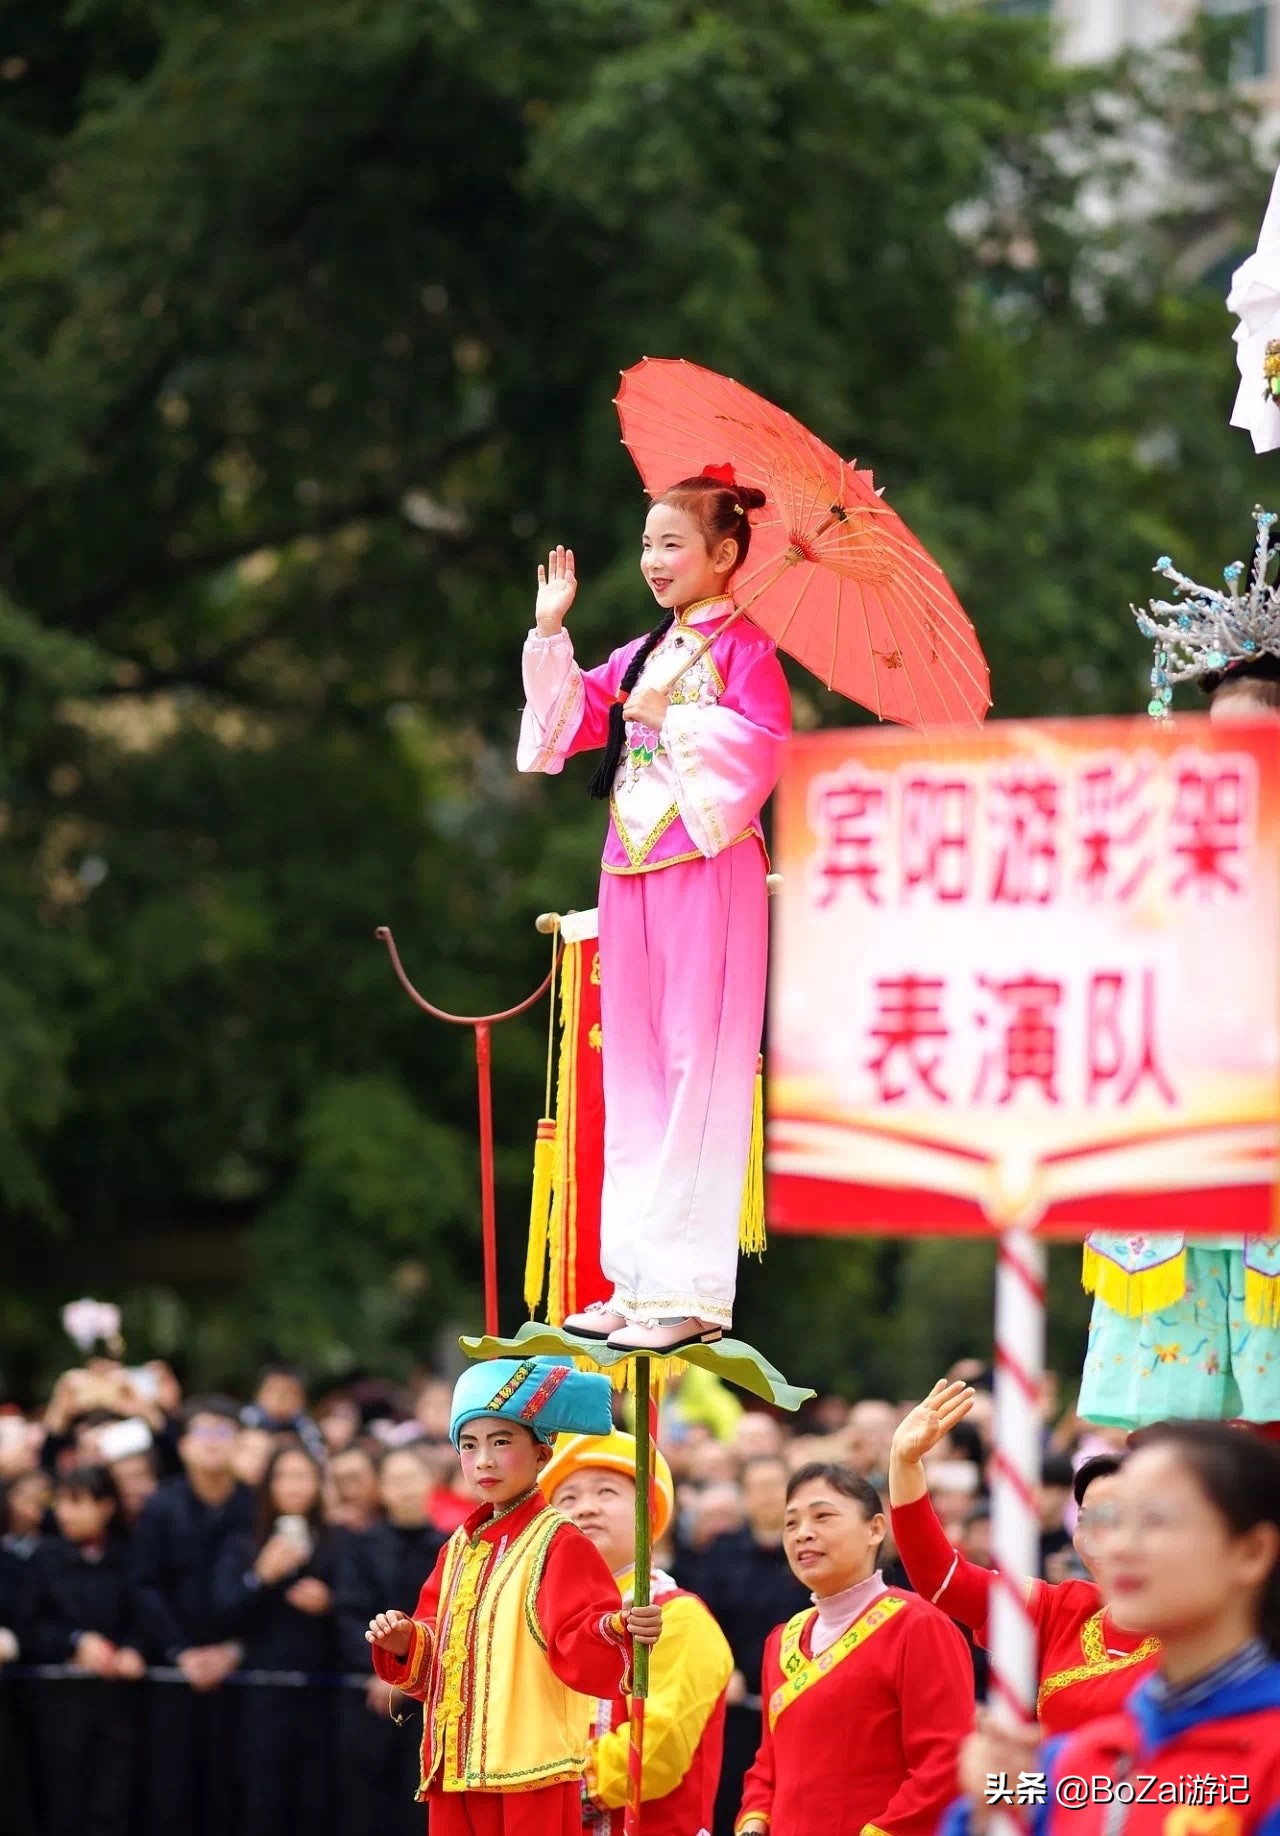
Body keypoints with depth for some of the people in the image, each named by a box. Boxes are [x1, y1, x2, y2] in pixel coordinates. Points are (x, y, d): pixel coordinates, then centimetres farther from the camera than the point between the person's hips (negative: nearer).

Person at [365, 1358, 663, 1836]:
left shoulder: (557, 1545, -6)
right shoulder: (460, 1547, 17)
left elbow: (578, 1645, -16)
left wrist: (616, 1628, -37)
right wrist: (405, 1645, 1)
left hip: (531, 1770, -7)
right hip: (455, 1768, 8)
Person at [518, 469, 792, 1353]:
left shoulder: (744, 651, -4)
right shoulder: (641, 656, 17)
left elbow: (758, 747, -16)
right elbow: (569, 720, 15)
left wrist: (671, 719, -13)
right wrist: (550, 634, 9)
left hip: (708, 874, -8)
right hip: (631, 873, 8)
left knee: (695, 1066, -9)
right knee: (635, 1070, 8)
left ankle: (692, 1293, -10)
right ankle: (640, 1279, 12)